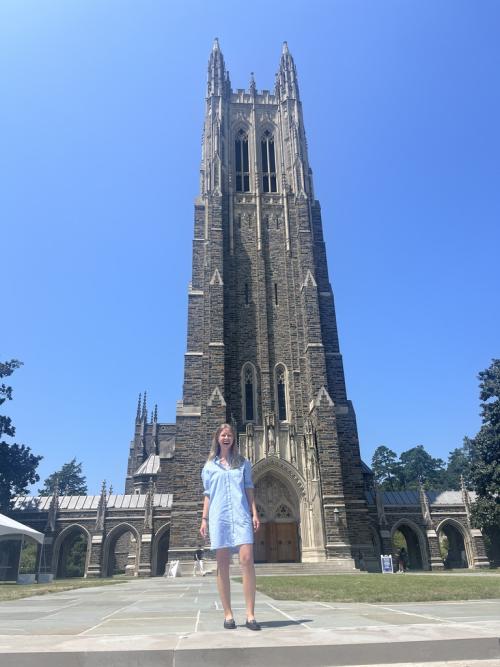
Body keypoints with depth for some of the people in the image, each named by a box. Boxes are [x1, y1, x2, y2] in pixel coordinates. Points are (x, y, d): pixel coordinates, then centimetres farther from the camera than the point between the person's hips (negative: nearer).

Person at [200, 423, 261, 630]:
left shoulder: (243, 463, 13)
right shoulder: (209, 466, 13)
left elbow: (249, 489, 11)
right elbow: (208, 494, 14)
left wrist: (254, 513, 1)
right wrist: (204, 519, 7)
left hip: (241, 514, -1)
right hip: (219, 517, 1)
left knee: (247, 560, -13)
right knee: (222, 565, 1)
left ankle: (250, 614, -8)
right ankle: (228, 614, 10)